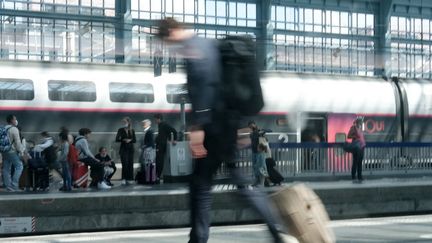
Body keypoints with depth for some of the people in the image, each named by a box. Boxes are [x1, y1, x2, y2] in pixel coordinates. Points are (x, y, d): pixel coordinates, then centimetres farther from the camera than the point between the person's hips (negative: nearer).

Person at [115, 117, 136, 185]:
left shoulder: (132, 131, 8)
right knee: (125, 164, -12)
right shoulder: (121, 130, 2)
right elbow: (117, 139, -5)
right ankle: (123, 179, -8)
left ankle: (129, 179, 6)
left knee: (130, 164, 0)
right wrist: (123, 139, -21)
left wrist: (130, 140, -15)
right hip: (123, 149, -3)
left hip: (130, 149, 3)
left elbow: (135, 140, 5)